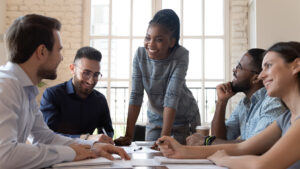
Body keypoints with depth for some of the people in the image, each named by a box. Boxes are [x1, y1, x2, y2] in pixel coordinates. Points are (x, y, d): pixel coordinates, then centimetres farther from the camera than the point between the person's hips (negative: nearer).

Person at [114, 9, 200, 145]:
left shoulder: (181, 56, -23)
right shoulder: (140, 55, -16)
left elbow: (172, 96, -30)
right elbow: (136, 95, -17)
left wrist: (165, 137, -35)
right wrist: (128, 136, -21)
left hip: (184, 118, -2)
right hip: (155, 118, 2)